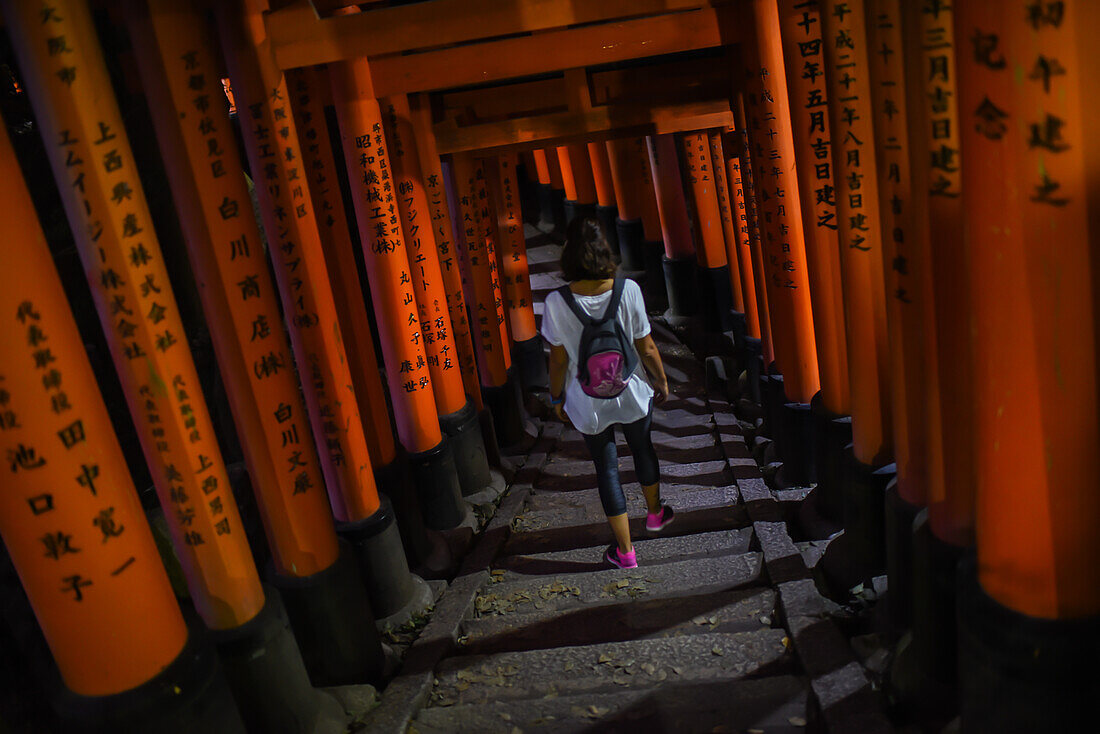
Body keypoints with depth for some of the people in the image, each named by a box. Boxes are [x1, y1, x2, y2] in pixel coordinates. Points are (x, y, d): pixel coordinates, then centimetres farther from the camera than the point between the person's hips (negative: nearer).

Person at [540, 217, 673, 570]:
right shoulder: (628, 290, -18)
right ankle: (655, 513, 52)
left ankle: (624, 551, 25)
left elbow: (559, 359, -10)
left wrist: (556, 396, 7)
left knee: (607, 468, 14)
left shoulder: (557, 302, -20)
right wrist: (661, 381, 8)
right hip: (632, 394, 2)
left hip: (588, 401, -1)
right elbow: (646, 347, -9)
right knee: (642, 449, 27)